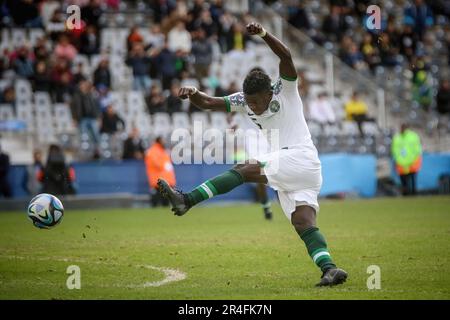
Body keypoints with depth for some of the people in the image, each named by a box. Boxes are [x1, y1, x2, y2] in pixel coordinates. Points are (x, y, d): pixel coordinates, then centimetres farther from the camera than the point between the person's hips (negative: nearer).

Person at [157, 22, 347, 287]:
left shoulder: (285, 92, -5)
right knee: (305, 226, -8)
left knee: (244, 170, -18)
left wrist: (263, 34, -35)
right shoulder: (245, 100, 12)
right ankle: (330, 269, -20)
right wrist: (193, 93, -12)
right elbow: (208, 103, 9)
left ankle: (187, 201, -21)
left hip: (301, 158, -8)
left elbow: (286, 56, -22)